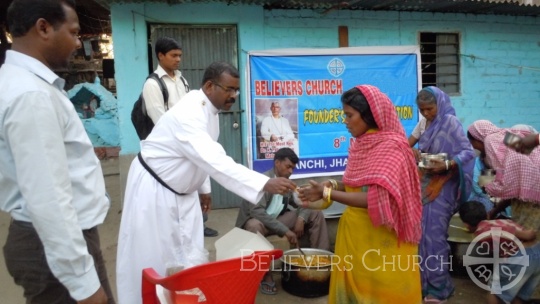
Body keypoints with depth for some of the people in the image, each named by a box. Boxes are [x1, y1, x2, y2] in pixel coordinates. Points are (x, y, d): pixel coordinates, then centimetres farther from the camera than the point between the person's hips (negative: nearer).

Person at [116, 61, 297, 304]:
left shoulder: (210, 110, 0)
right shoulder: (188, 115, -30)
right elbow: (216, 161, -42)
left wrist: (203, 189, 17)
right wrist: (265, 184, -47)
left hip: (181, 191, 8)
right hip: (153, 190, -8)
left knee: (189, 258, 11)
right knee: (150, 260, 5)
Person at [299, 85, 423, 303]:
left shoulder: (391, 147, -16)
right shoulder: (361, 144, 7)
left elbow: (377, 199, -25)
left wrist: (327, 194, -23)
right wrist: (329, 186, -7)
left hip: (379, 237, -7)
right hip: (355, 232, 7)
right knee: (354, 286, 18)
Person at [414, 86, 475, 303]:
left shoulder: (451, 122, -11)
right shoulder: (430, 124, 11)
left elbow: (468, 152, -16)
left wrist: (446, 165, -28)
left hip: (442, 188, -7)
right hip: (425, 185, 7)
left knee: (434, 234, -3)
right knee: (423, 233, 11)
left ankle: (438, 286, 11)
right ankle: (425, 280, 24)